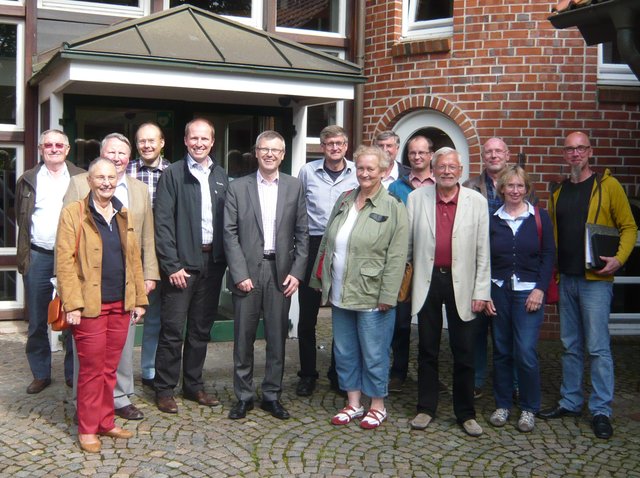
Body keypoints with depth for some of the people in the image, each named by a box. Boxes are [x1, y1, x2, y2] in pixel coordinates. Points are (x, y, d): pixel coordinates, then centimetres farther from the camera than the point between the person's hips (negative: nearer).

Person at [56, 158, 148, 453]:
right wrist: (72, 304, -15)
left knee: (110, 368, 12)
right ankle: (88, 429, 15)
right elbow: (64, 261, -9)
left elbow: (134, 259, 15)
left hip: (121, 304, 5)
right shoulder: (73, 213, -4)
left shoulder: (123, 215, 13)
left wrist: (139, 299, 11)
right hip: (90, 305, -5)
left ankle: (106, 422, 24)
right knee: (91, 369, 2)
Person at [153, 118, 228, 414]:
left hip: (212, 261, 4)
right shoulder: (173, 174, -3)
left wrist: (226, 258, 1)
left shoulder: (221, 177, 10)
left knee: (201, 328, 13)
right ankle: (164, 389, 11)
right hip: (182, 262, -4)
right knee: (173, 329, 0)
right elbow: (162, 222, -7)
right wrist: (172, 265, -13)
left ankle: (193, 385, 24)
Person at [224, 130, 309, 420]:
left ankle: (272, 396, 20)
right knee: (243, 337, 5)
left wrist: (297, 272, -2)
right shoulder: (238, 188, 2)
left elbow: (302, 233, 6)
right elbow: (230, 233, -1)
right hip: (247, 271, -1)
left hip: (281, 271, 1)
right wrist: (239, 273, -9)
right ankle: (243, 396, 18)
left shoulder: (294, 187, 6)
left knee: (277, 337, 8)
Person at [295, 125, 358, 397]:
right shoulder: (307, 172, 2)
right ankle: (307, 374, 17)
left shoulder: (357, 174, 1)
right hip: (313, 245, 0)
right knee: (307, 315, 4)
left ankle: (338, 373, 23)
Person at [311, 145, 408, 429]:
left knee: (374, 354, 5)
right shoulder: (344, 201, 9)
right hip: (340, 294, 6)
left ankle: (377, 406, 21)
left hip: (372, 296, -6)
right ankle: (353, 404, 28)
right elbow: (327, 244, 14)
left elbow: (396, 257, -12)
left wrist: (387, 296, -15)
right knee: (344, 352, 14)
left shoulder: (393, 208, -8)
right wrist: (323, 283, 11)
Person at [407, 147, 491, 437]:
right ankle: (426, 408, 23)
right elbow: (406, 243, 6)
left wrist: (482, 291, -4)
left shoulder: (477, 201, 0)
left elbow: (483, 250, -1)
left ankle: (466, 413, 19)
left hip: (461, 284, -1)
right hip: (427, 282, 1)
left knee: (464, 353, 6)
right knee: (427, 350, 11)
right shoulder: (416, 198, 2)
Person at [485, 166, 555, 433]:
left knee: (526, 353, -6)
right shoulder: (492, 220, 6)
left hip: (529, 293, -2)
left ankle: (529, 408, 10)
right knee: (501, 351, 7)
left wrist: (540, 289, -7)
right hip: (498, 291, 2)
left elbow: (549, 255, 2)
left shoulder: (540, 218, 3)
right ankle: (502, 404, 20)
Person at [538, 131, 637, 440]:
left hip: (595, 279, -5)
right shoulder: (559, 193, 13)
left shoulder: (607, 186, -3)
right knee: (570, 346, 13)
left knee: (597, 347, -3)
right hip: (566, 279, 5)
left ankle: (601, 411, 7)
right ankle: (570, 402, 23)